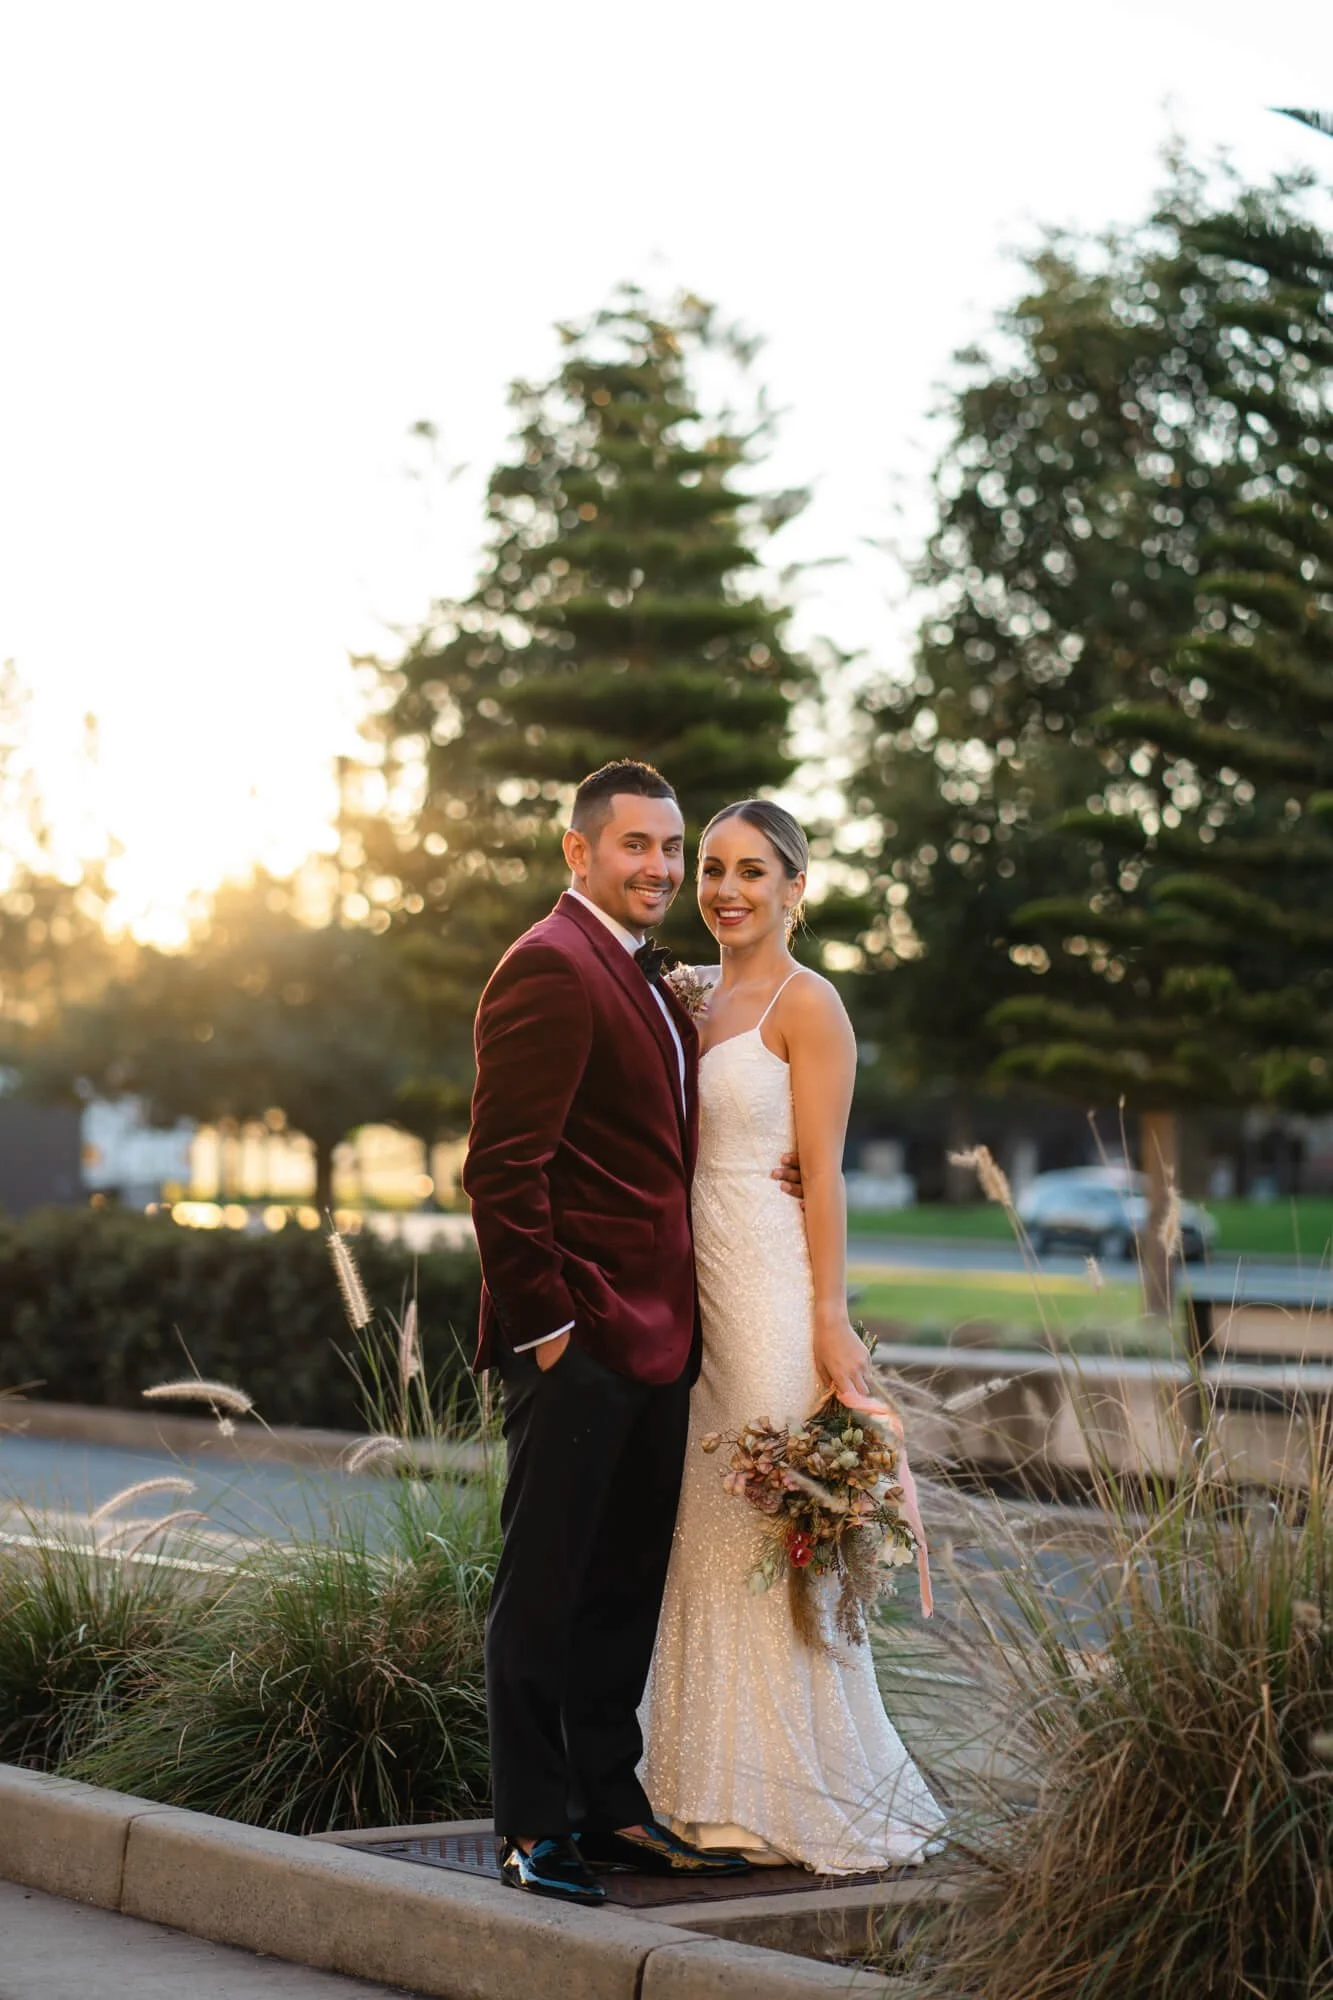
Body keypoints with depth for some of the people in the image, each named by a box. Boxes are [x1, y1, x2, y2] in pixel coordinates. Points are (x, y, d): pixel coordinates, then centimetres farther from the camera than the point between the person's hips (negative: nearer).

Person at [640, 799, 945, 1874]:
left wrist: (830, 1321, -16)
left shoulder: (807, 1003, -6)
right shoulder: (700, 999, 16)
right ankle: (719, 1790, 17)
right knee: (705, 1536, 9)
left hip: (774, 1288, -8)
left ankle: (809, 1797, 6)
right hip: (699, 1289, 8)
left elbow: (822, 1174, -11)